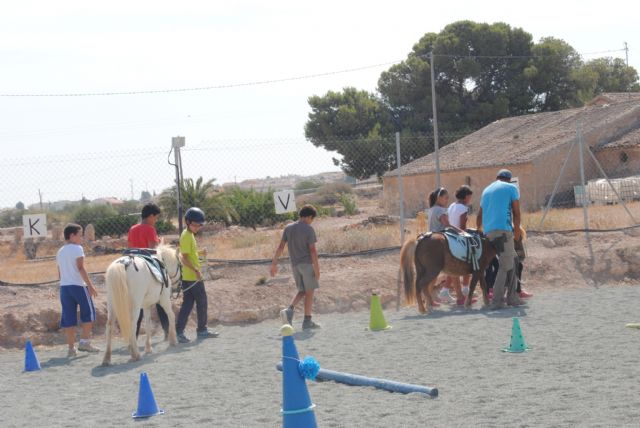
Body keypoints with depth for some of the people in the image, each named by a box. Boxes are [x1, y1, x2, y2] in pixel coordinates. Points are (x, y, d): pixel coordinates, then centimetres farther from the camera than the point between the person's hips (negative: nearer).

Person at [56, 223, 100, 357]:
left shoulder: (60, 252, 15)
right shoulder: (77, 248, -6)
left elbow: (60, 272, 16)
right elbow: (81, 268, -14)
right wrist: (90, 285, -15)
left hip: (64, 286, 7)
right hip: (78, 285, -6)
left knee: (68, 318, 5)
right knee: (88, 312, 6)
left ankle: (71, 347, 4)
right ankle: (85, 342, 0)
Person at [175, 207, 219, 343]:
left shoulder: (189, 235, 14)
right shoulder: (187, 236, -16)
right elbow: (184, 257, -23)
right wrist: (196, 269, -27)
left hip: (188, 277, 9)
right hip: (193, 277, -9)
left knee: (187, 304, 7)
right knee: (202, 302, 4)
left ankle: (179, 331, 2)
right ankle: (202, 330, 15)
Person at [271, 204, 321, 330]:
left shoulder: (288, 228, 8)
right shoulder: (309, 230, -8)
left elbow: (280, 247, 6)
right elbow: (312, 250, -13)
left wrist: (274, 263, 9)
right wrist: (317, 268, -11)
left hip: (294, 265, 6)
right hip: (307, 263, -6)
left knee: (302, 291, 15)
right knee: (309, 291, 2)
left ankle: (289, 310, -9)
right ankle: (307, 321, 1)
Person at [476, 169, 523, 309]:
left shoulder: (486, 190, 25)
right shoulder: (511, 188, 7)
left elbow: (480, 215, 30)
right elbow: (516, 213, 2)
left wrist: (479, 230, 44)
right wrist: (517, 231, 12)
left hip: (488, 231, 7)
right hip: (503, 229, -7)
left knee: (511, 261, 16)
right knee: (506, 265, -6)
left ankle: (512, 297, 12)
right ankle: (496, 301, -15)